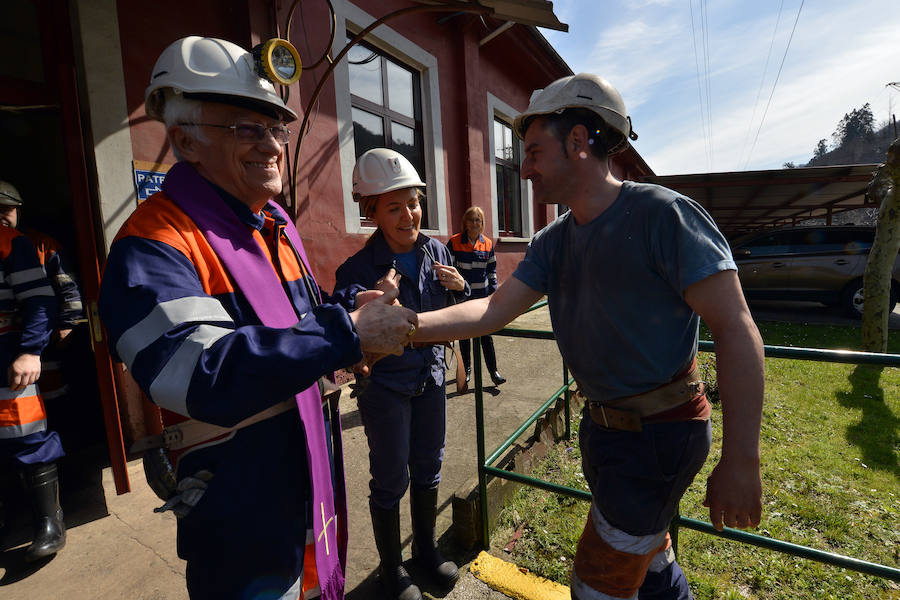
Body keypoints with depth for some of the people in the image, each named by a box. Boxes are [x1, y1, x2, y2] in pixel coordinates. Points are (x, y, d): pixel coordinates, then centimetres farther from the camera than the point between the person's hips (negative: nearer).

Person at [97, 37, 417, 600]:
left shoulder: (277, 226, 6)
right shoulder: (152, 246, -21)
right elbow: (206, 376, -34)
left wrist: (357, 313, -4)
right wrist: (348, 333, -31)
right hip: (242, 507, -7)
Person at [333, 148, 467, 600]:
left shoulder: (436, 252, -3)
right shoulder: (357, 270, -17)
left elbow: (454, 314, 9)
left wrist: (460, 287, -12)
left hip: (431, 377, 5)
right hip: (386, 387, -4)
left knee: (428, 469, 19)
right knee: (391, 481, 10)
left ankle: (426, 549, 45)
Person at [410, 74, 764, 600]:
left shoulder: (661, 213, -18)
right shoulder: (553, 243, 2)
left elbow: (736, 329, -19)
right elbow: (493, 310, -5)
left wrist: (741, 463, -20)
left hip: (660, 432, -7)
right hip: (604, 426, 7)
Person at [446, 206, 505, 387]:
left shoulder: (488, 244, 5)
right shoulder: (454, 242, -4)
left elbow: (492, 270, 13)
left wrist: (494, 291, 8)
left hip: (482, 295, 2)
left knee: (486, 334, 3)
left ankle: (493, 371, 11)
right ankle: (466, 369, 26)